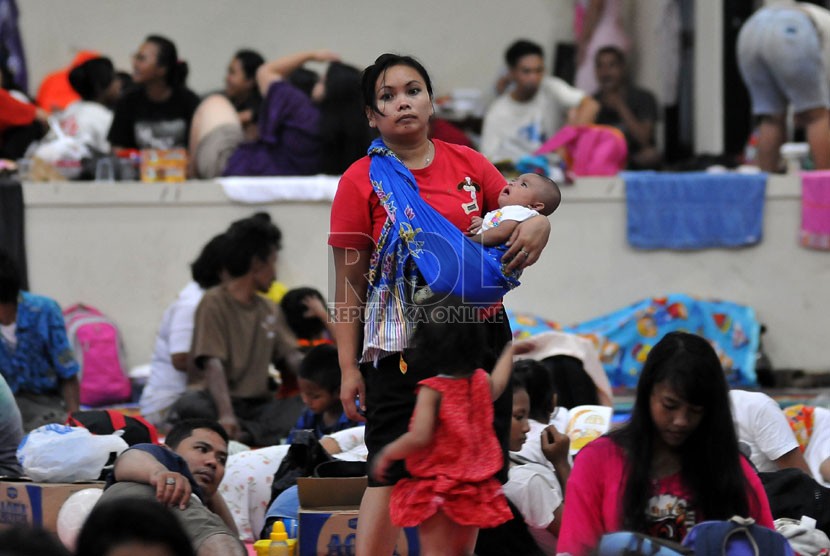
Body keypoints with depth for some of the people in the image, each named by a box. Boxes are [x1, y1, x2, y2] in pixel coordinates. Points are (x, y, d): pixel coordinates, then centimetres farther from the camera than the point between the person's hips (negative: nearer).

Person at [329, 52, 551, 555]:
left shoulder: (468, 164, 7)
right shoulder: (361, 181, -3)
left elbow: (520, 216, 16)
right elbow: (349, 283, -3)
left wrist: (538, 225, -10)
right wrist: (349, 367, -7)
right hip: (403, 343, -4)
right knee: (391, 475, -7)